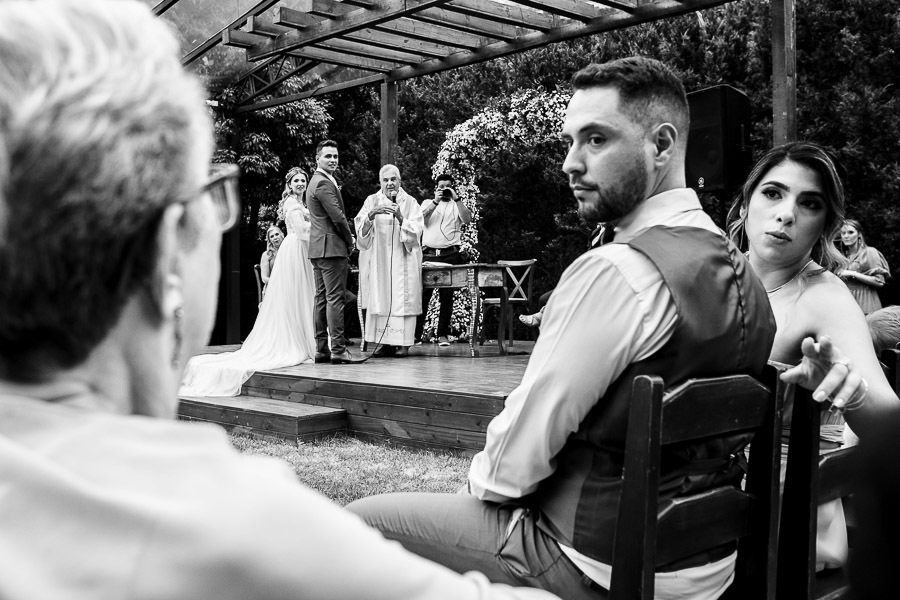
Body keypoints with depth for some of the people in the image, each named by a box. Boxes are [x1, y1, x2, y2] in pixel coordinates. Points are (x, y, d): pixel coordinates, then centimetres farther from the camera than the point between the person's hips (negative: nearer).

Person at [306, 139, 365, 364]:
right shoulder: (324, 183, -12)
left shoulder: (316, 181, 21)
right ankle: (338, 350, -12)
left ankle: (321, 349, 12)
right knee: (335, 299, -11)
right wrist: (350, 240, -3)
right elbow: (337, 216, -18)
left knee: (322, 299, 9)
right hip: (331, 247, -11)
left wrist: (346, 237, 12)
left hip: (318, 248, 11)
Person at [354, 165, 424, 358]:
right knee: (380, 297, -3)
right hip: (378, 259, 1)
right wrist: (372, 214, -22)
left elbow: (416, 230, -3)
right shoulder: (372, 201, 8)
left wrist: (400, 217, -18)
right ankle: (384, 341, 2)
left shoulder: (410, 202, 6)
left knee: (402, 298, -5)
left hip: (402, 260, -1)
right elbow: (360, 226, -3)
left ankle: (403, 342, -2)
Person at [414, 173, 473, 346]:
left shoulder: (457, 205, 15)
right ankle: (416, 333, 0)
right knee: (422, 294, -4)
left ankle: (442, 334, 5)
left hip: (450, 254, 0)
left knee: (447, 296, 0)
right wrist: (436, 201, -8)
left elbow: (467, 219, -4)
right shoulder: (428, 203, 17)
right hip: (428, 253, 0)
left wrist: (456, 198, -9)